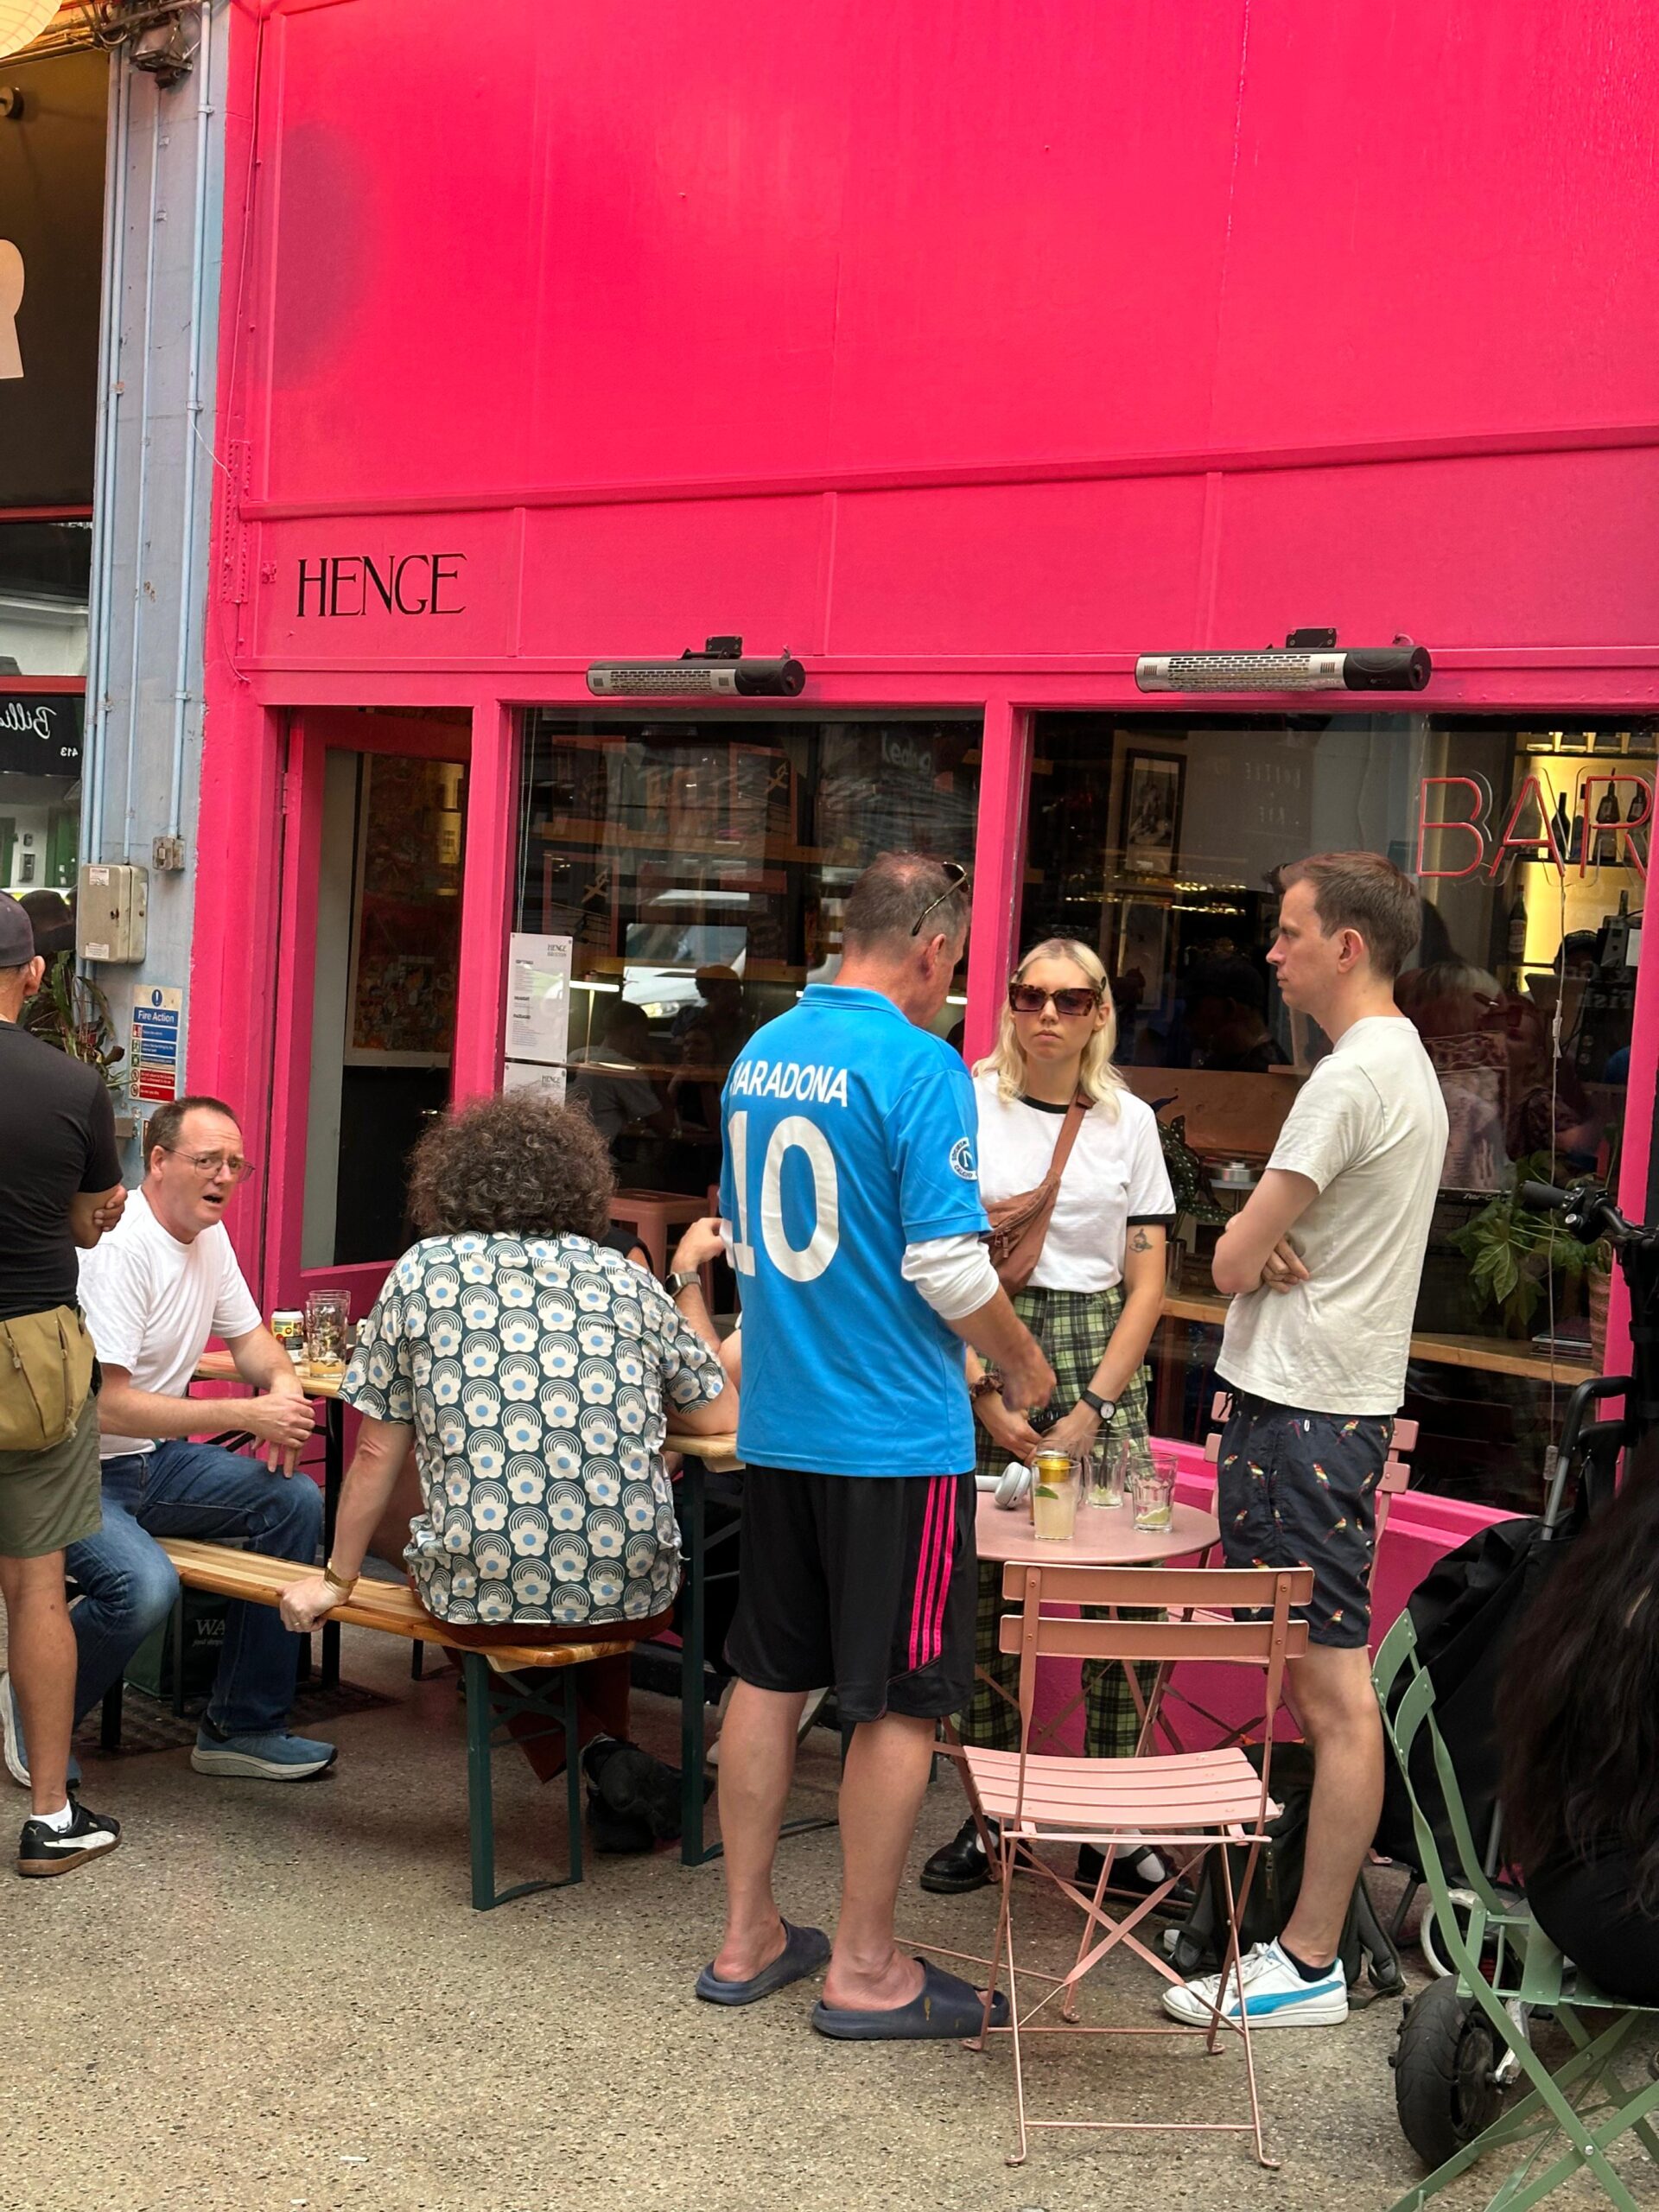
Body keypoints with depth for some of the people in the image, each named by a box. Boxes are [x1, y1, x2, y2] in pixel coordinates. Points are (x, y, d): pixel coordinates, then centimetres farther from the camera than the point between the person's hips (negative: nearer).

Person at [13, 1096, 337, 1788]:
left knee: (295, 1500, -10)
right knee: (145, 1584, -34)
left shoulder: (208, 1234, 7)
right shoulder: (119, 1249, -22)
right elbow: (105, 1405, -26)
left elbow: (249, 1337, 19)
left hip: (154, 1461, 9)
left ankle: (242, 1728, -2)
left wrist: (282, 1381, -6)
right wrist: (245, 1415, -28)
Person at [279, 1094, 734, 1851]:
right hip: (635, 1595, 2)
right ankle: (610, 1754, 18)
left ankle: (597, 1755, 15)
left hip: (486, 1594, -2)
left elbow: (377, 1453, 7)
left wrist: (337, 1579, 19)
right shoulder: (626, 1278, 11)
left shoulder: (424, 1272, 6)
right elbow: (720, 1417, 15)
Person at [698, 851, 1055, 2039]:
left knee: (770, 1676, 15)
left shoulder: (761, 1053, 8)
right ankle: (864, 1966, 12)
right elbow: (948, 1265, -17)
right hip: (898, 1434, -7)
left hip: (776, 1426, 7)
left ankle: (747, 1936, 24)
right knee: (900, 1701, 4)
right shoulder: (918, 1064, -15)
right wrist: (1024, 1367, -1)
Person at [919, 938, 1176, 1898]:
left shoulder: (1129, 1121, 8)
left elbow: (1147, 1284, 8)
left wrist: (1093, 1409, -3)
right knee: (982, 1592, -3)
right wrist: (987, 1396, -9)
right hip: (982, 1346, -1)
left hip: (1099, 1350, 2)